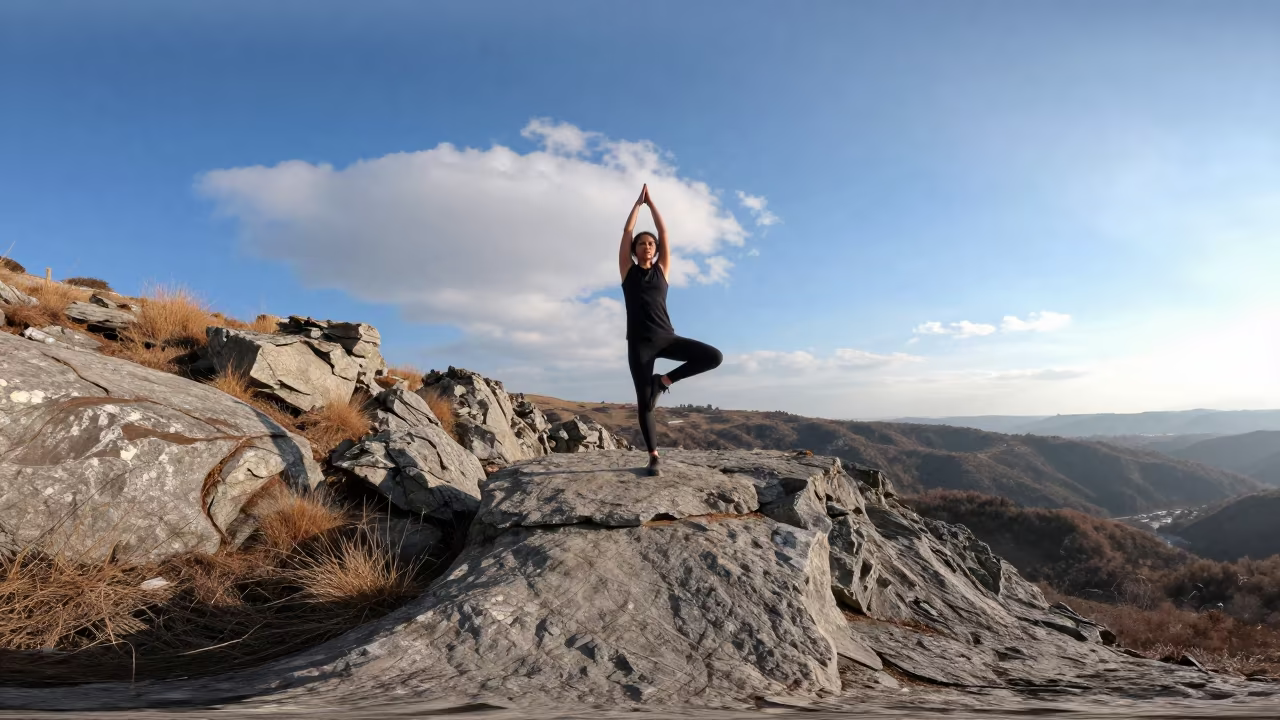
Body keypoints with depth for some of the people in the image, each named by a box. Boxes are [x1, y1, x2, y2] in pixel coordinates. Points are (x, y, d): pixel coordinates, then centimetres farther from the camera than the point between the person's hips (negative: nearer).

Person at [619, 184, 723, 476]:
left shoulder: (662, 269, 13)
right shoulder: (628, 270, 9)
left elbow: (664, 232, 11)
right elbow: (627, 231, 7)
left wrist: (651, 202, 17)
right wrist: (638, 202, 16)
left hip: (666, 337, 2)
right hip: (639, 342, -2)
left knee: (713, 356, -16)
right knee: (644, 401, -3)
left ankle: (664, 380, 0)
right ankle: (653, 455, 11)